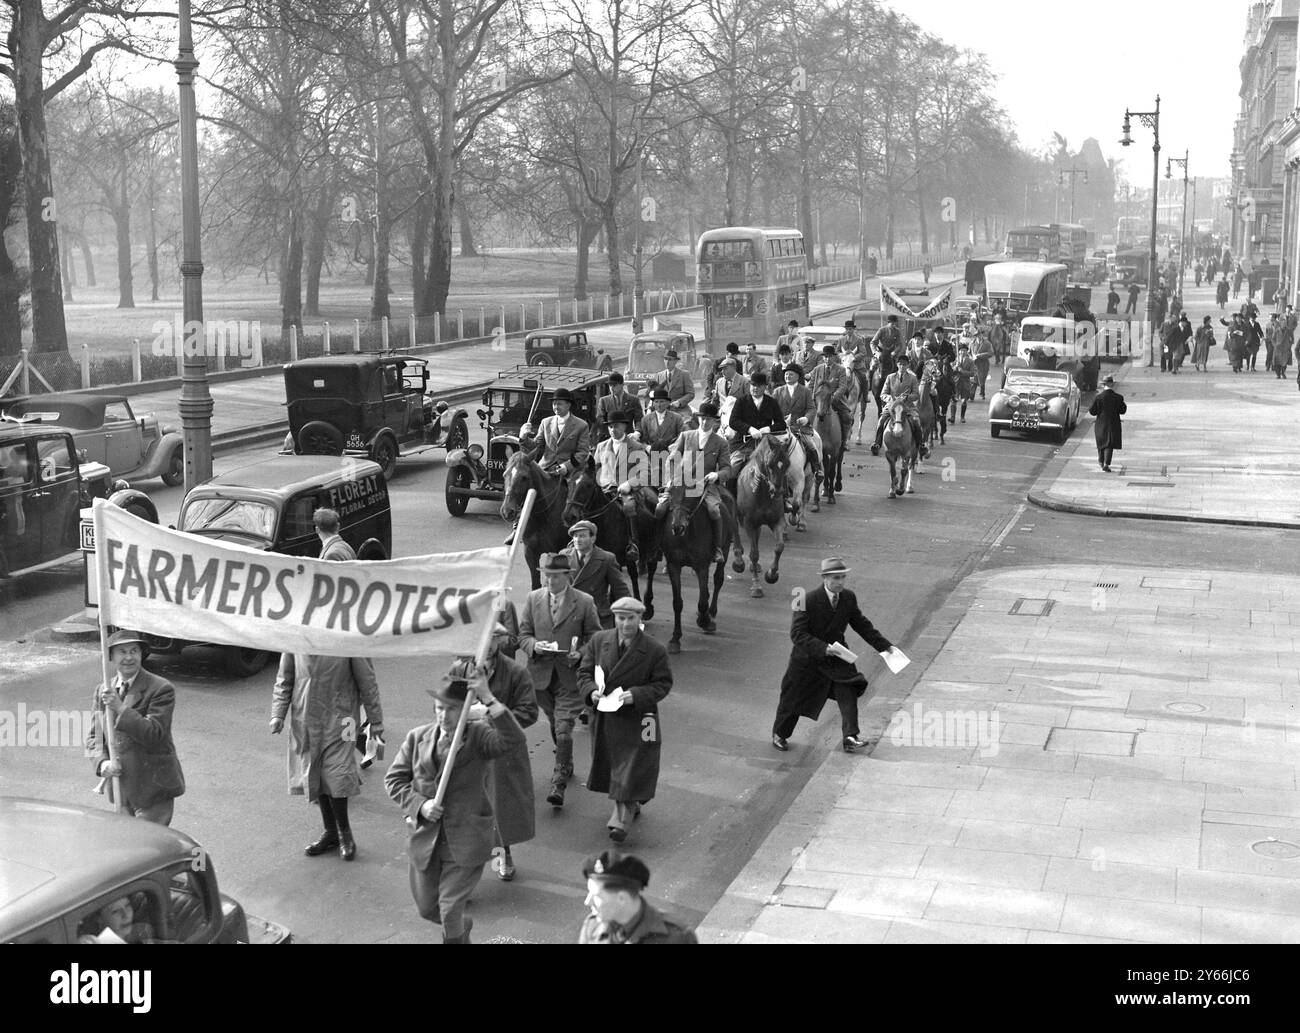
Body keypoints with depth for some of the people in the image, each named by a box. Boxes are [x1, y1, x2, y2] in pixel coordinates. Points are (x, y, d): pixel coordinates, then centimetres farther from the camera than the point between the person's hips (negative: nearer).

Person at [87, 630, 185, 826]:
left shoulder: (161, 689, -10)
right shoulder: (103, 692, 9)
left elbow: (154, 734, -19)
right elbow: (95, 736, 9)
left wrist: (121, 708, -25)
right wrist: (102, 762, -11)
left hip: (153, 788, -6)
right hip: (122, 788, 6)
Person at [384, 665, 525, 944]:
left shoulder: (479, 736, -9)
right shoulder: (417, 737, 0)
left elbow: (514, 742, -28)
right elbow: (394, 779, 4)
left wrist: (489, 701, -33)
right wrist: (419, 805, -13)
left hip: (464, 841, -4)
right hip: (424, 837, 4)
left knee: (450, 909, -5)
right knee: (427, 908, 18)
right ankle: (461, 927, 49)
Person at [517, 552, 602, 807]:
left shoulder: (584, 602, -5)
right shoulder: (533, 599, 4)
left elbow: (595, 638, 1)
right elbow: (523, 634, 7)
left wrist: (580, 653, -17)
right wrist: (534, 645, -15)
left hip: (570, 675, -4)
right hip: (542, 674, 4)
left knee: (564, 729, -11)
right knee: (554, 726, 19)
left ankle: (559, 784, -7)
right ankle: (565, 765, 41)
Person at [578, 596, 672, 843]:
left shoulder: (655, 651, -11)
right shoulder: (599, 641, -1)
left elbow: (663, 684, -8)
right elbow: (584, 672, 5)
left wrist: (637, 695, -22)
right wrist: (591, 691, -16)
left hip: (636, 720, -4)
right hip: (604, 718, 4)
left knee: (630, 769, -4)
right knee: (610, 766, 18)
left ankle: (620, 819, 4)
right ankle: (630, 805, 41)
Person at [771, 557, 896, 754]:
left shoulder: (849, 598, -6)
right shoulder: (808, 599, -23)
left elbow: (862, 625, 8)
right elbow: (797, 633, -26)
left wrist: (884, 645, 4)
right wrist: (823, 648, -36)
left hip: (835, 656, 4)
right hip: (807, 658, -4)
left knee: (849, 690, -15)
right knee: (793, 699, 10)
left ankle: (849, 738, -13)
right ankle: (779, 734, 33)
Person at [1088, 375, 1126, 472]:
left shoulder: (1098, 398, -12)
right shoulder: (1118, 397, -10)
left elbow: (1092, 412, -7)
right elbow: (1123, 411, 0)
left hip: (1101, 425, 1)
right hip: (1113, 425, -1)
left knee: (1101, 442, 20)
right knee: (1109, 445, 3)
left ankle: (1101, 461, 35)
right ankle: (1106, 464, -11)